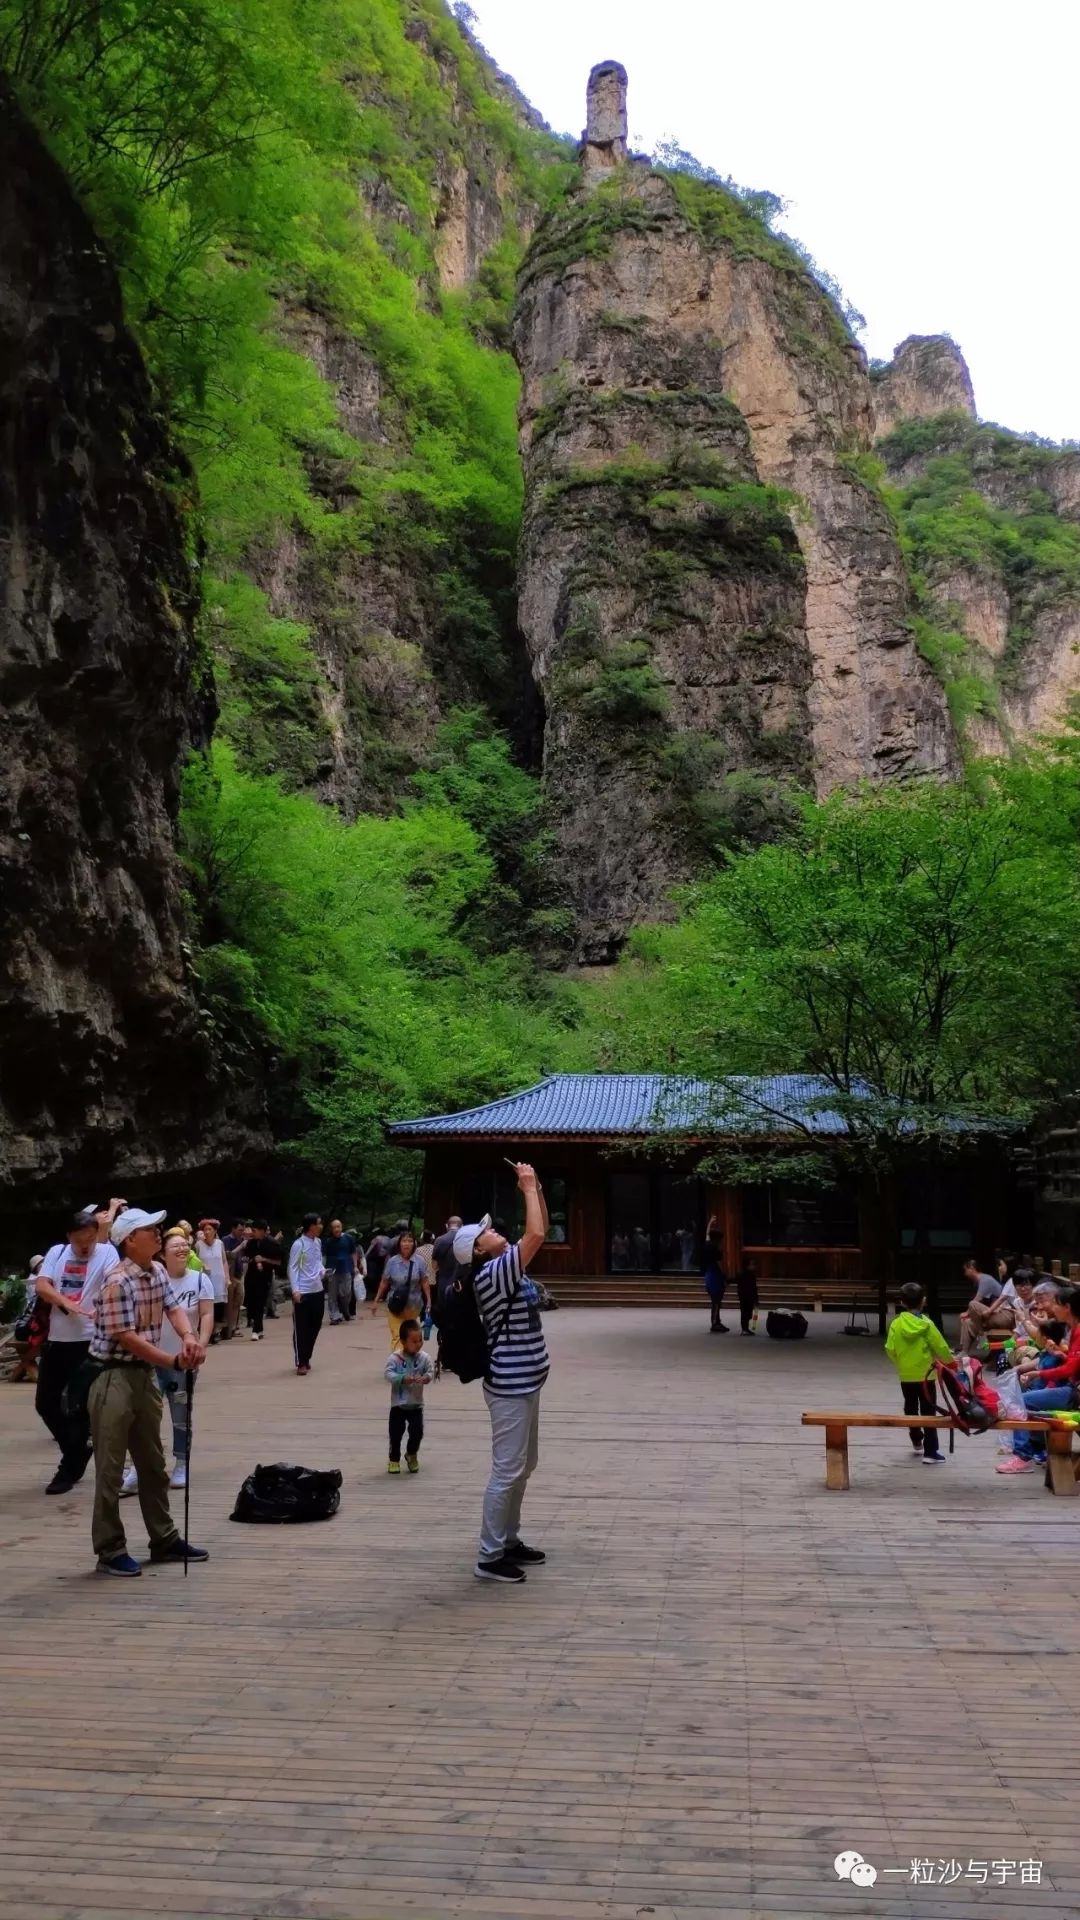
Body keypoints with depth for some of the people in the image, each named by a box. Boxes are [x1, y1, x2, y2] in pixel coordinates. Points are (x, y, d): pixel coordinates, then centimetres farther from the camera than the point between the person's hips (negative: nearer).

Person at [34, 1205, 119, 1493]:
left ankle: (69, 1469, 14)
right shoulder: (56, 1252, 5)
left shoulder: (107, 1253, -7)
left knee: (79, 1408, 1)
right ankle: (78, 1448, 33)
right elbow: (41, 1286, -5)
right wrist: (66, 1302, -23)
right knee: (45, 1403, 13)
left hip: (89, 1342, -5)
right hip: (56, 1340, 5)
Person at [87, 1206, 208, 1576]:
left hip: (145, 1375, 9)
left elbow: (174, 1307, -1)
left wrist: (188, 1338, -23)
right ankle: (110, 1551, 9)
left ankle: (164, 1540, 26)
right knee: (110, 1469, 0)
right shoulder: (117, 1282, -20)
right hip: (114, 1378, -9)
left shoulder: (158, 1272, 7)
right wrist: (175, 1361, -18)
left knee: (153, 1464, 16)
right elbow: (126, 1338, -22)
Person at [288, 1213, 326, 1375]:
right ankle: (301, 1362, 4)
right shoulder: (299, 1244, -14)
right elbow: (292, 1268, -13)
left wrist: (322, 1270, 0)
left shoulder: (318, 1242, 8)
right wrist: (295, 1290, -19)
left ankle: (307, 1358, 26)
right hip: (302, 1292, -8)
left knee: (315, 1326, 13)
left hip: (318, 1290, 8)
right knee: (301, 1328, -2)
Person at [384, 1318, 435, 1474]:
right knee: (396, 1432, 4)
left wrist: (425, 1378, -29)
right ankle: (394, 1459, 24)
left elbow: (430, 1372, -7)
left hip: (416, 1404, 2)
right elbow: (388, 1373, -21)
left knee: (417, 1431, 3)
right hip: (398, 1404, -2)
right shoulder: (395, 1358, -14)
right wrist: (403, 1379, -33)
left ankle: (411, 1455, 31)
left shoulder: (424, 1358, -7)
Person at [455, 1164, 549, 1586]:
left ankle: (508, 1540, 28)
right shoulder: (491, 1276, -19)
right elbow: (535, 1236, -28)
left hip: (524, 1382, 10)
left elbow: (539, 1234, 14)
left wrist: (537, 1189, 2)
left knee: (524, 1466, 18)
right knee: (507, 1470, -4)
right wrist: (528, 1188, -19)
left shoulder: (507, 1267, 8)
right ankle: (489, 1556, 3)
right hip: (510, 1386, -10)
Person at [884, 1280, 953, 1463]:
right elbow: (941, 1347, -10)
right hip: (925, 1375, -3)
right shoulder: (926, 1324, -15)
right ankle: (931, 1452, -1)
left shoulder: (896, 1324, -8)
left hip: (906, 1376, 3)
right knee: (928, 1412, 2)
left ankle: (916, 1441, 36)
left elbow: (890, 1350, -5)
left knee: (911, 1408, 20)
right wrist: (950, 1359, 10)